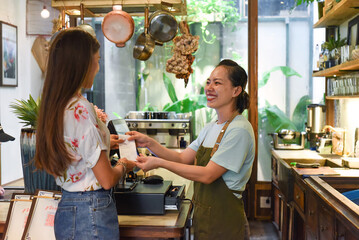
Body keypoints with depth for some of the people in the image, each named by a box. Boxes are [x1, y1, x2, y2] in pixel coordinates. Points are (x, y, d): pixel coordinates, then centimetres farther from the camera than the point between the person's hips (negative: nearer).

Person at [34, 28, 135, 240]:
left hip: (66, 209, 9)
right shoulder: (81, 109, -23)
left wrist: (103, 141, 23)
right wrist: (123, 166, 0)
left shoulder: (54, 105, 2)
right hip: (92, 213, -8)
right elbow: (107, 180, -19)